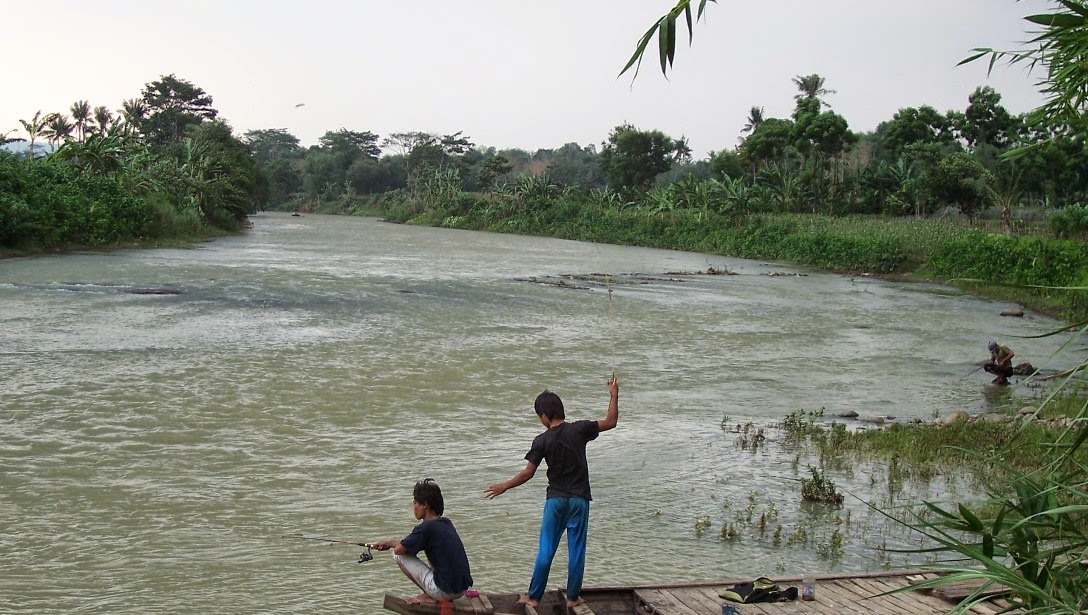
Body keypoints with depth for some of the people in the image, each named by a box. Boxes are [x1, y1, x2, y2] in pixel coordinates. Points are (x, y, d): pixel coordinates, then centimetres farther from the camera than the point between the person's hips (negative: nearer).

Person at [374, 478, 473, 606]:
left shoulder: (426, 527, -14)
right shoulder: (446, 523, 11)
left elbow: (399, 549, -5)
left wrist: (391, 543, 18)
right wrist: (389, 542, 30)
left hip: (444, 591, -8)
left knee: (399, 555, 3)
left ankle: (429, 596, 5)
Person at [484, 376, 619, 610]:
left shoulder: (542, 441, -8)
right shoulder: (579, 429, -7)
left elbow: (528, 473, -5)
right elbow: (610, 422, 2)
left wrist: (504, 486, 8)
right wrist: (614, 395, 11)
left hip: (555, 500, 0)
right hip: (579, 499, 1)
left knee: (545, 550, 7)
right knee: (576, 550, 8)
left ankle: (534, 597, 12)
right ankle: (573, 597, 14)